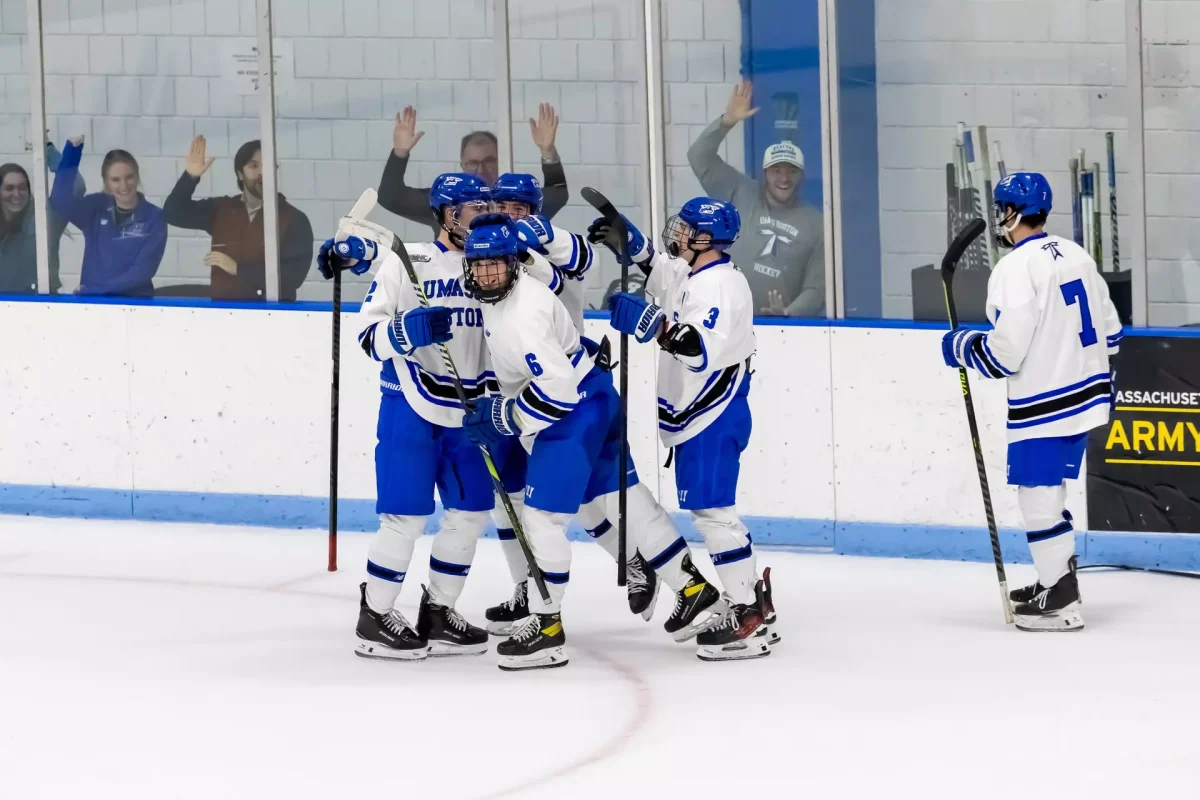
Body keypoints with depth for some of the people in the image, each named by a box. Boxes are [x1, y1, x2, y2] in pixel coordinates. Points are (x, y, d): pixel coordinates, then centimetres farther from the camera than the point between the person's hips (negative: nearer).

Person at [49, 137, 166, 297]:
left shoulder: (154, 217, -1)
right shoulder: (96, 208, 6)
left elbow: (144, 270, -7)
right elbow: (60, 203, -12)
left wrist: (95, 290, -13)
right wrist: (72, 150, -17)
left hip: (134, 303, -2)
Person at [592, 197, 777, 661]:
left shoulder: (721, 285, -21)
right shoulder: (689, 274, 9)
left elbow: (704, 352, -34)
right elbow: (653, 267, 30)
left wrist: (656, 325, -41)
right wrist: (622, 239, 14)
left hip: (714, 417, -10)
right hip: (694, 414, 10)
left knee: (711, 510, -12)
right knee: (708, 509, 15)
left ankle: (749, 620, -12)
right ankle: (752, 596, 22)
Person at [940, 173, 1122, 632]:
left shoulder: (1016, 269, -18)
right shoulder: (1077, 256, 8)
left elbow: (1003, 353, -20)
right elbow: (1108, 330, 14)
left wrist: (960, 346, -2)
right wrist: (1101, 378, 28)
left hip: (1044, 405, -9)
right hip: (1085, 396, 9)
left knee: (1038, 498, -2)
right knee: (1048, 492, 20)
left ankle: (1059, 604, -1)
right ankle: (1056, 582, 29)